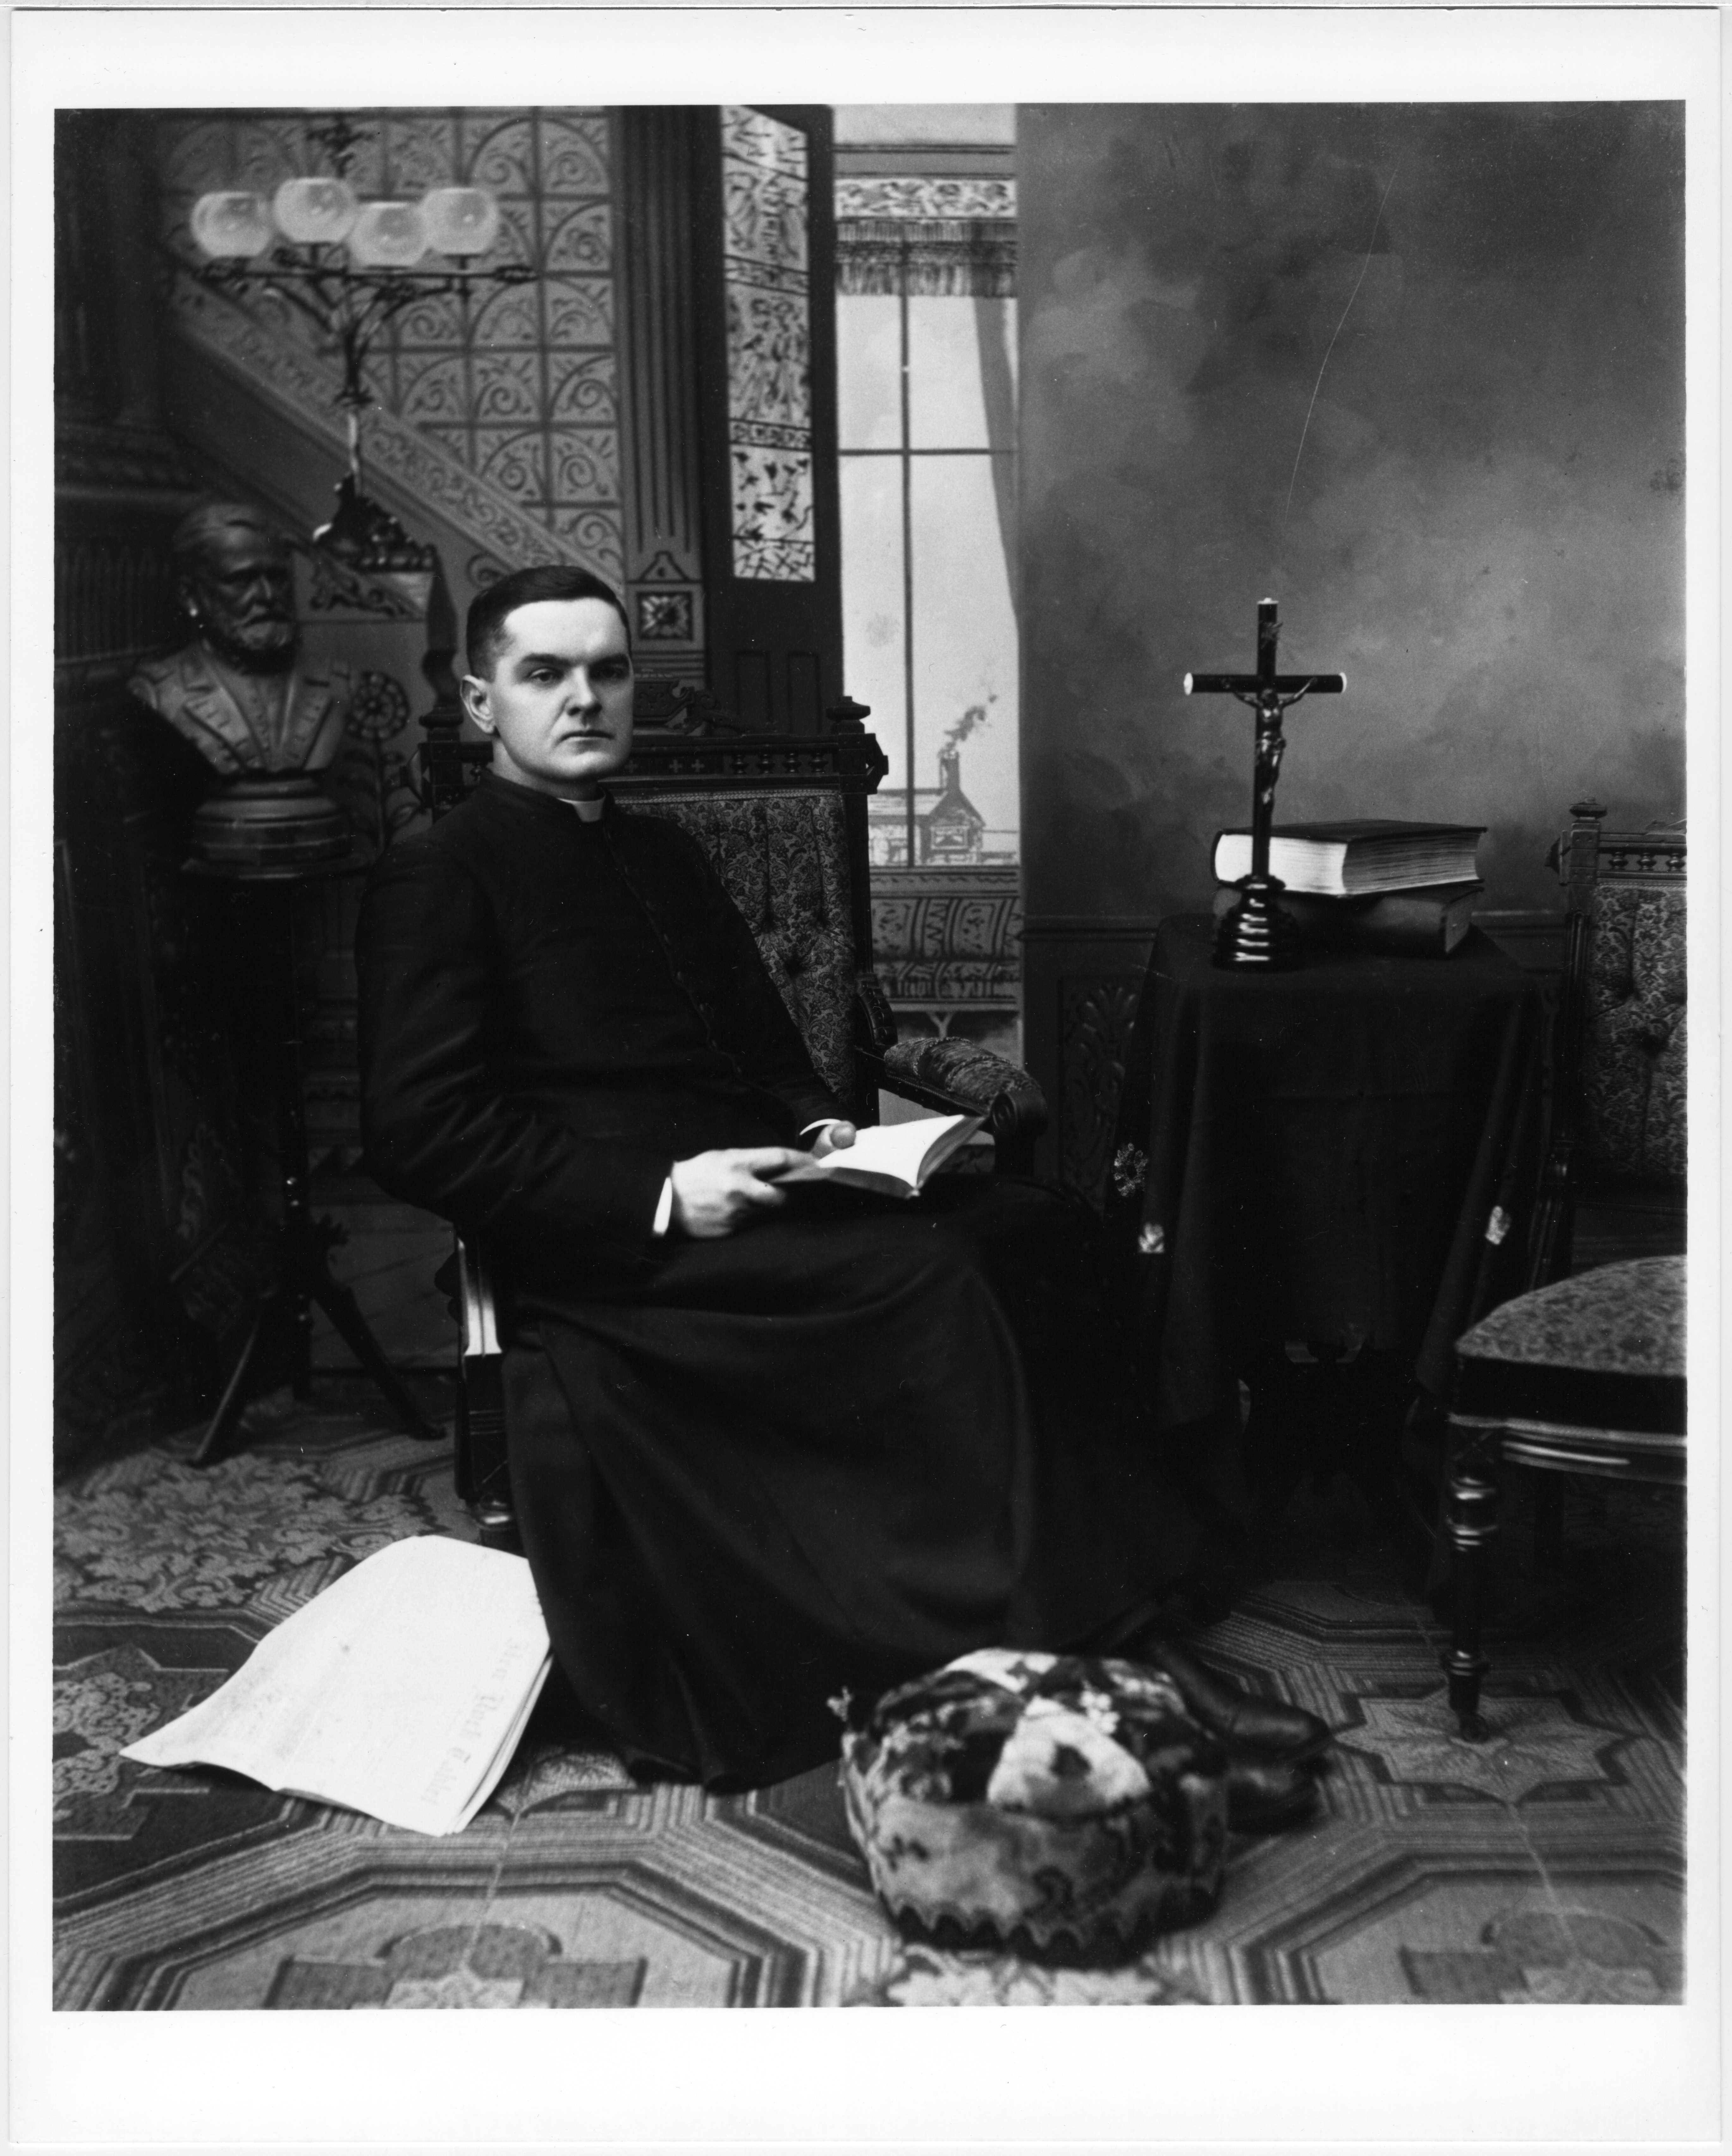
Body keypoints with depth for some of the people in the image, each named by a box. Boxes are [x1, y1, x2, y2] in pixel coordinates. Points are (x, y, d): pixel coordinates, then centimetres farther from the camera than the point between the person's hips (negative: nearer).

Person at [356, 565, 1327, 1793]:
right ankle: (1011, 1637, -20)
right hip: (605, 1255, -7)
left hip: (749, 1202, 7)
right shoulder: (436, 881, 0)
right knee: (933, 1270, -27)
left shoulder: (664, 854, 24)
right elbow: (417, 1132, -11)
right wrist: (659, 1196, -18)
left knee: (1040, 1230, -15)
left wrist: (815, 1127, 6)